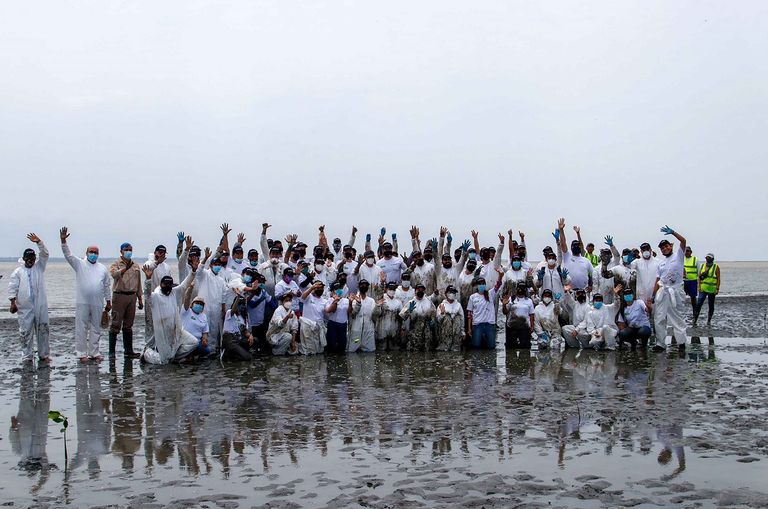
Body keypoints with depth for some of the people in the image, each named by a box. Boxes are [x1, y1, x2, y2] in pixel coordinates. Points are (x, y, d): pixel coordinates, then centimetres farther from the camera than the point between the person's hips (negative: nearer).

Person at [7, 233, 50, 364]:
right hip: (25, 308, -1)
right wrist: (13, 302, -8)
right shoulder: (17, 272, 7)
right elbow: (12, 288, 2)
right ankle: (26, 356, 9)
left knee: (43, 330, 4)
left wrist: (39, 242, -18)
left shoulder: (39, 267, 11)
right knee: (25, 331, 1)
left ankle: (44, 355, 12)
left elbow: (45, 254, -3)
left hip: (40, 306, 1)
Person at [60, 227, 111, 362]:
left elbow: (107, 286, 15)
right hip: (82, 303, -3)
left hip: (97, 304, 3)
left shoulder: (103, 268, 12)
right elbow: (68, 255, -9)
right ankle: (81, 353, 6)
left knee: (96, 328, 8)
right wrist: (63, 241, -24)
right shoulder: (79, 264, 5)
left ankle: (94, 352, 16)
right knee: (81, 328, -1)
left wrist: (109, 302, 13)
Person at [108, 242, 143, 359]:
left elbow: (138, 284, 20)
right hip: (119, 296, -5)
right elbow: (114, 274, -22)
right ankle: (111, 351, -2)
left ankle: (128, 350, 14)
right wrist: (126, 267, -35)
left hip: (132, 296, 5)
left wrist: (140, 299, 17)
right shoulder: (116, 264, 0)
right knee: (116, 324, -5)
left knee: (128, 325, 10)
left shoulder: (136, 266, 16)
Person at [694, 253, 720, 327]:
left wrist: (717, 288, -10)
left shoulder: (716, 267, -1)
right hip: (703, 289, 2)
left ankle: (709, 321, 20)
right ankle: (695, 320, -7)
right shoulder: (702, 266, 9)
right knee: (698, 304, -10)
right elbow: (699, 277, 9)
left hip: (712, 290, -2)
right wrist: (699, 286, -2)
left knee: (711, 306, 8)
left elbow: (718, 279, -3)